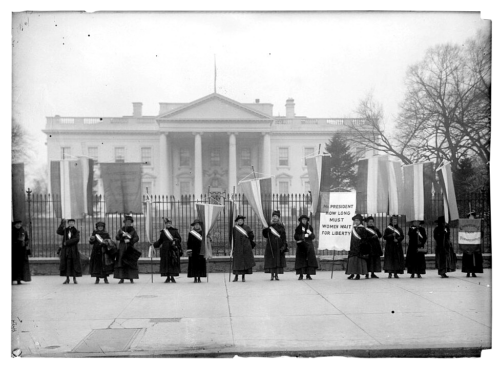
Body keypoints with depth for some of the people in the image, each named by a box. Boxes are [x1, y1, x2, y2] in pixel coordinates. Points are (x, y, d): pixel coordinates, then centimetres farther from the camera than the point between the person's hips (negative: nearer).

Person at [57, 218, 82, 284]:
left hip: (73, 250, -1)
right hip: (66, 249, 1)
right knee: (66, 264, -1)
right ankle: (67, 279, 6)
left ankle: (74, 279, 7)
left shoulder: (76, 231, 5)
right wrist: (62, 224, -18)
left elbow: (77, 239, -12)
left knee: (74, 264, 0)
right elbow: (59, 232, -9)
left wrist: (67, 242, -17)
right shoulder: (65, 230, 10)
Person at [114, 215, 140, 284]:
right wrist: (122, 235, -18)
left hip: (130, 248, -1)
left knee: (131, 263, -5)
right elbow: (117, 237, 0)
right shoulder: (121, 229, 10)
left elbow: (136, 238, -4)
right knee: (121, 262, -5)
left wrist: (130, 241, -17)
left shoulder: (133, 230, 7)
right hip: (122, 248, 1)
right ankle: (122, 278, -3)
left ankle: (131, 279, -1)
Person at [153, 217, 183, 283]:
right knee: (166, 264, 1)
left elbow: (179, 239, 2)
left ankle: (172, 277, 3)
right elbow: (160, 241, 18)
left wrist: (175, 240, -17)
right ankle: (168, 277, 8)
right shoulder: (163, 232, 12)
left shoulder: (175, 231, 5)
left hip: (173, 249, -2)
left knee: (173, 263, -4)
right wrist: (154, 245, 6)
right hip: (165, 250, 2)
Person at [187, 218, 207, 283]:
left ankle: (199, 278, 8)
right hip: (193, 252, -1)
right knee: (194, 264, -1)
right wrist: (189, 251, -6)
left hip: (200, 251, 1)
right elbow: (189, 242, 2)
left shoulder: (202, 232, 5)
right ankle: (195, 278, 6)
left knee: (200, 264, 0)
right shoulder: (191, 233, 4)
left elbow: (204, 241, 5)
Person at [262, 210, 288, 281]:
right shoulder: (269, 225, 6)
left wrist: (284, 245, -7)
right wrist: (266, 230, -21)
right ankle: (272, 275, 2)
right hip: (271, 245, 0)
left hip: (279, 245, 0)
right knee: (271, 259, -3)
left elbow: (284, 237, 3)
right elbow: (265, 235, 0)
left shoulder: (281, 226, 6)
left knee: (278, 259, -1)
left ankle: (276, 275, 3)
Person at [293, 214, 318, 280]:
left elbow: (313, 237, 10)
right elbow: (295, 237, 3)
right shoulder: (298, 228, 7)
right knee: (301, 260, -5)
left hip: (309, 245, 1)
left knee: (310, 259, -6)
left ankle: (308, 275, -2)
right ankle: (301, 275, -1)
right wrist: (302, 236, -12)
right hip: (301, 246, -1)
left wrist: (310, 234, -12)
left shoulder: (310, 227, 10)